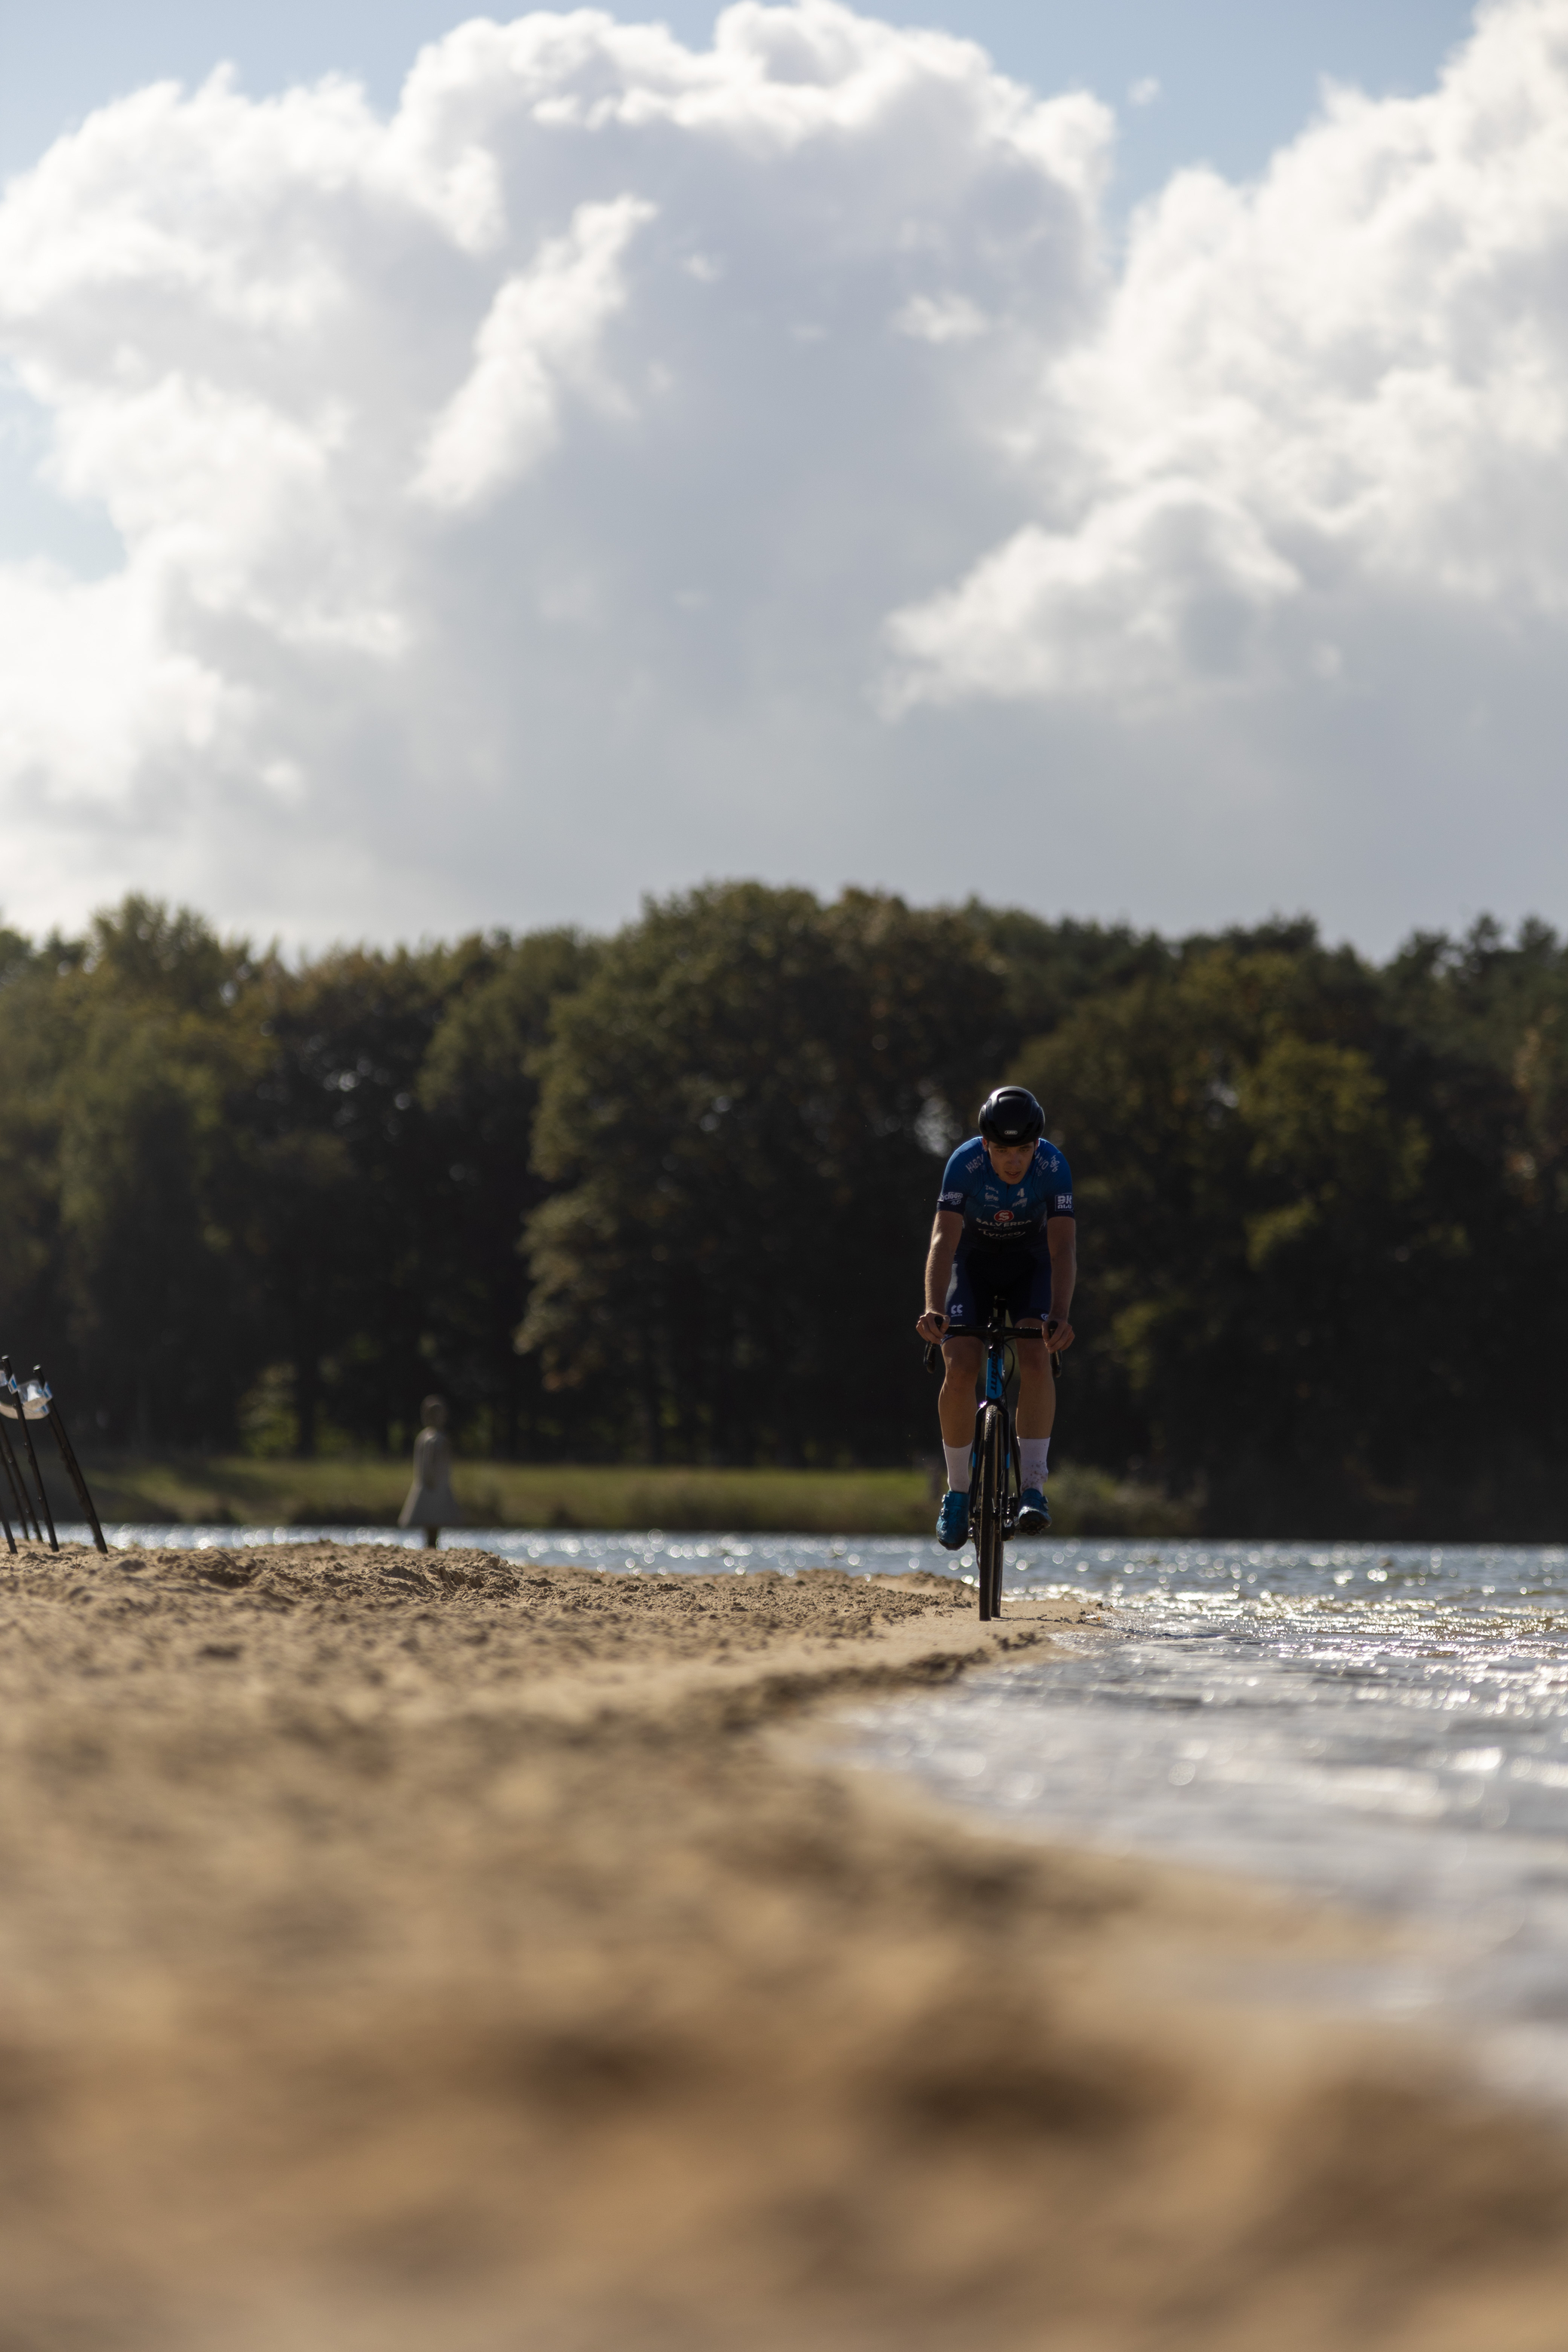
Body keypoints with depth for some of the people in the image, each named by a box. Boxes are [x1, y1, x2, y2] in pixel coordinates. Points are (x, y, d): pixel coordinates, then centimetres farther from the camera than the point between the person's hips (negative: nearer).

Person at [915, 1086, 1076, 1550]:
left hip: (1030, 1262, 0)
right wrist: (933, 1309, -54)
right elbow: (943, 1242, -38)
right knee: (960, 1368, -18)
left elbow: (1063, 1249, -34)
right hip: (973, 1259, 0)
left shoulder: (1053, 1166, -29)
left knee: (1036, 1360, -23)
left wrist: (1059, 1316, -49)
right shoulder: (965, 1163, -31)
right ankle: (957, 1492, -2)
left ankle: (1033, 1486, -16)